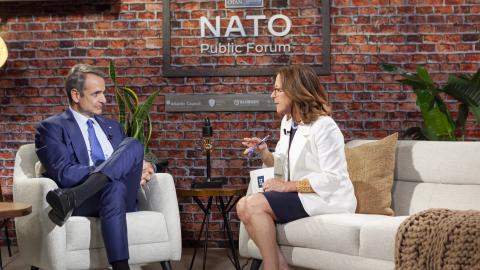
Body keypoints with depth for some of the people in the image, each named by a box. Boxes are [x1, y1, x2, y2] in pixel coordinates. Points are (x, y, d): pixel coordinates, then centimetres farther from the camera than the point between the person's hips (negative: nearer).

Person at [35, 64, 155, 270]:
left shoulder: (112, 126, 27)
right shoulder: (52, 128, 6)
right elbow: (64, 174, -8)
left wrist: (141, 169, -1)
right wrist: (122, 171, -12)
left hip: (124, 197, 5)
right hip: (83, 203, -5)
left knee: (133, 145, -23)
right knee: (114, 186, -40)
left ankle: (71, 198, -36)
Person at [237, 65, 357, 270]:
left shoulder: (324, 126, -16)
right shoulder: (287, 122, 13)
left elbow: (332, 179, -21)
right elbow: (282, 164, 19)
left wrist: (288, 186, -21)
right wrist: (264, 153, -3)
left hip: (325, 198, -9)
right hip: (298, 195, 9)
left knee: (254, 205, -23)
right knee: (244, 207, -12)